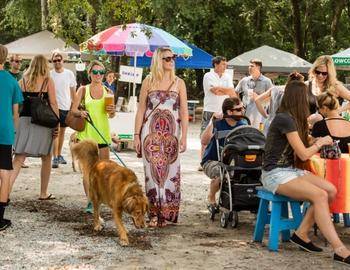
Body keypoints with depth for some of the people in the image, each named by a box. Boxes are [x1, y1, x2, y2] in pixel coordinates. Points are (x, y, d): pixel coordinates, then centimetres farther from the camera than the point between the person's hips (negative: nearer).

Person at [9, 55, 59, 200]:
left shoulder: (23, 80, 6)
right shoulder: (48, 81, -2)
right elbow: (53, 104, -6)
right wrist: (57, 124, -3)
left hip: (24, 120, 2)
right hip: (43, 122, -2)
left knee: (19, 158, 1)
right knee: (46, 158, 14)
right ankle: (43, 193, 20)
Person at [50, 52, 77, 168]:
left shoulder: (69, 74, 2)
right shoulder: (49, 75, -4)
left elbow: (73, 90, 9)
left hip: (66, 106, 3)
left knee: (62, 131, 14)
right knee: (56, 131, -13)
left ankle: (59, 155, 27)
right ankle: (55, 158, -13)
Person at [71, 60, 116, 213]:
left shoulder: (107, 91, 10)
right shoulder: (83, 90, 4)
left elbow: (111, 115, 12)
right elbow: (73, 109, 2)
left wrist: (112, 112, -10)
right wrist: (81, 113, -19)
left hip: (103, 133, 2)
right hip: (86, 133, -2)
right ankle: (90, 200, -8)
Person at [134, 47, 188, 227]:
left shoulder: (179, 83, 6)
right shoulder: (148, 82, 5)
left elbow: (184, 112, 4)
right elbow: (141, 110, 6)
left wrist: (184, 137, -4)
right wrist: (137, 135, 0)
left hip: (171, 133, 0)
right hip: (151, 133, 0)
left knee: (170, 171, -1)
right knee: (152, 170, -1)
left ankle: (167, 213, 9)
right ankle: (154, 213, 7)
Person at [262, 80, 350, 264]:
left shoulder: (291, 118, 13)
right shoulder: (285, 119, -16)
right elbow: (303, 154, -14)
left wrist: (317, 142, 4)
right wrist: (320, 143, 3)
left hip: (290, 170, 9)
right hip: (275, 174, -9)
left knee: (331, 190, -10)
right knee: (319, 195, -27)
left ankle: (301, 234, -6)